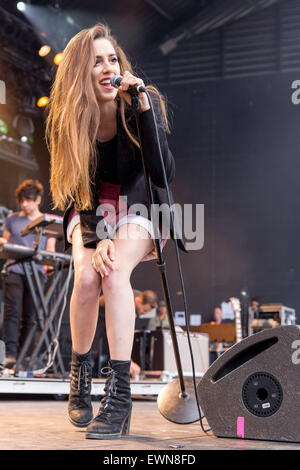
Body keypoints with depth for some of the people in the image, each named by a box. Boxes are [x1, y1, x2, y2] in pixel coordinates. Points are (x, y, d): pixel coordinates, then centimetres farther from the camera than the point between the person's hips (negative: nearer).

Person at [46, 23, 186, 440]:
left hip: (138, 207, -2)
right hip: (92, 213, 2)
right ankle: (79, 376, -4)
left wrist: (144, 111, -31)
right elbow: (76, 188, -9)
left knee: (114, 271, -31)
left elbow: (164, 175, -24)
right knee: (86, 276, -27)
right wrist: (96, 237, -25)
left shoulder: (144, 103, -15)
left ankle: (120, 394, -31)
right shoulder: (69, 119, -10)